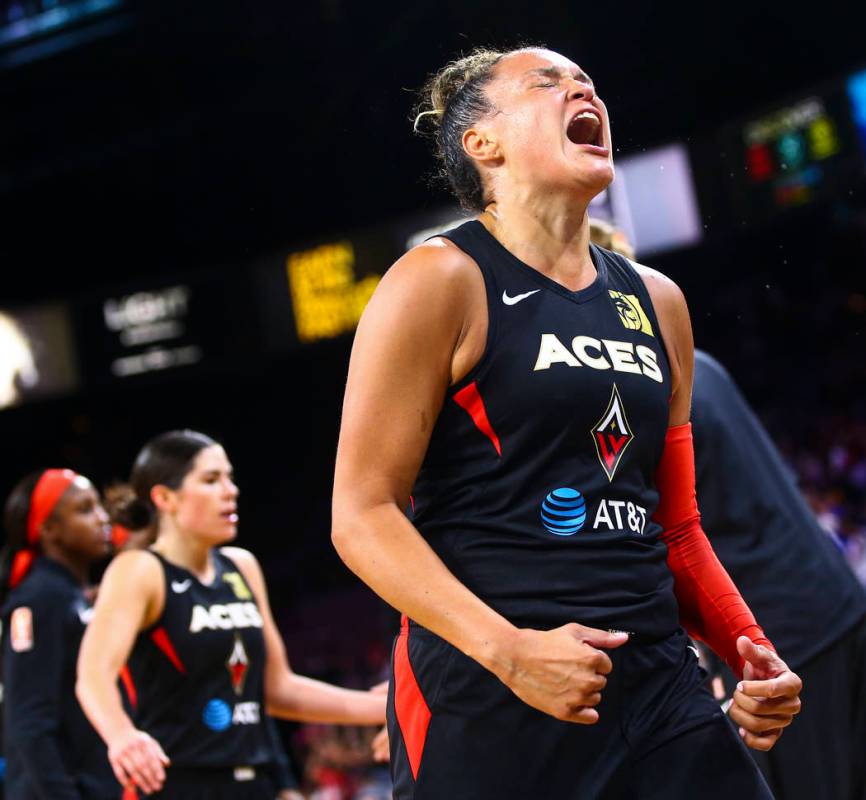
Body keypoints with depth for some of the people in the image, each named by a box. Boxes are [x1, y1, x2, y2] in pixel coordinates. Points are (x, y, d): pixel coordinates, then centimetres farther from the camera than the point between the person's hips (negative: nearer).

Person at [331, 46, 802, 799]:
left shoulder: (656, 302, 14)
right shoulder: (441, 282, -5)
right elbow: (363, 513, -10)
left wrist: (752, 652, 6)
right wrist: (507, 649, -21)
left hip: (659, 685, 6)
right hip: (486, 694, -5)